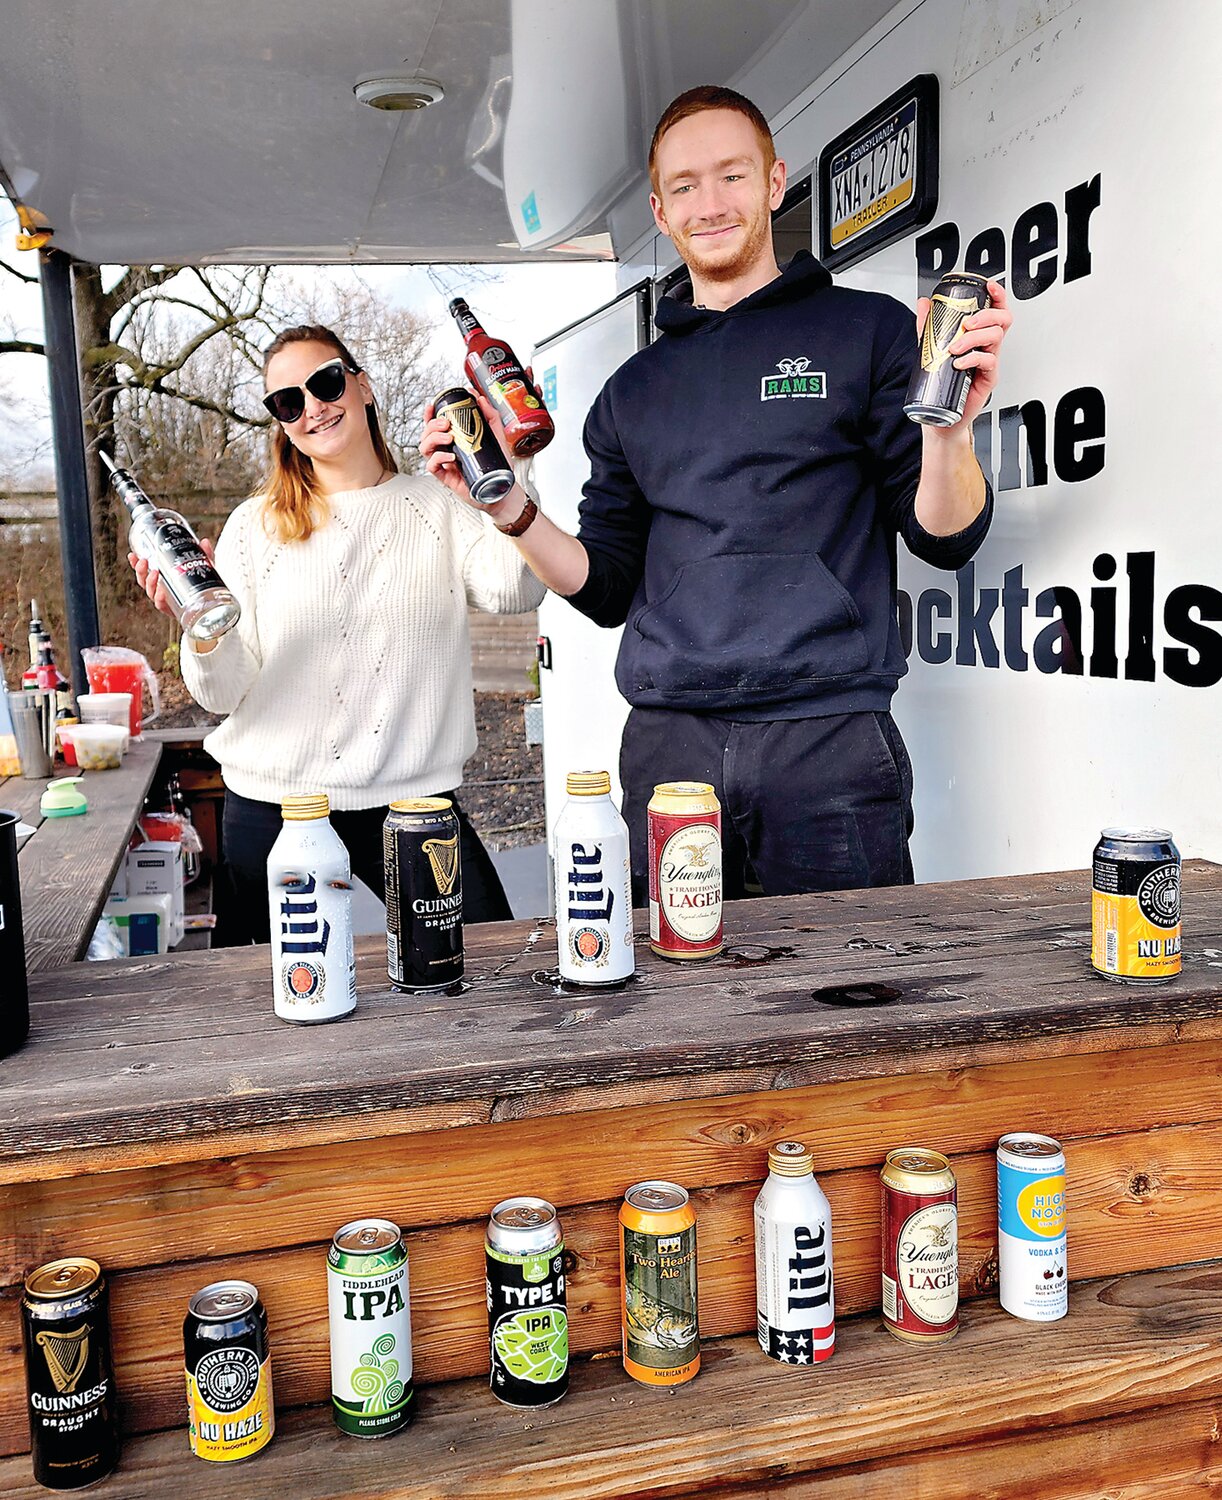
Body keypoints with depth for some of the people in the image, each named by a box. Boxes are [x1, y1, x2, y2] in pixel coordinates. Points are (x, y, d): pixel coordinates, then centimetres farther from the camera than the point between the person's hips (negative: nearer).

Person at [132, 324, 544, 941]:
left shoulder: (440, 507, 2)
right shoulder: (255, 526, 3)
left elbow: (514, 593, -18)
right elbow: (226, 693, -3)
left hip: (415, 799, 0)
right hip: (271, 812, 1)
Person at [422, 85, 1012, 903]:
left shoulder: (867, 330, 7)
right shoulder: (636, 389, 18)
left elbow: (945, 537, 2)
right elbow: (607, 587, 16)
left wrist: (949, 429, -17)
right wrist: (509, 507, 1)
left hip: (829, 742, -3)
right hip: (668, 750, 3)